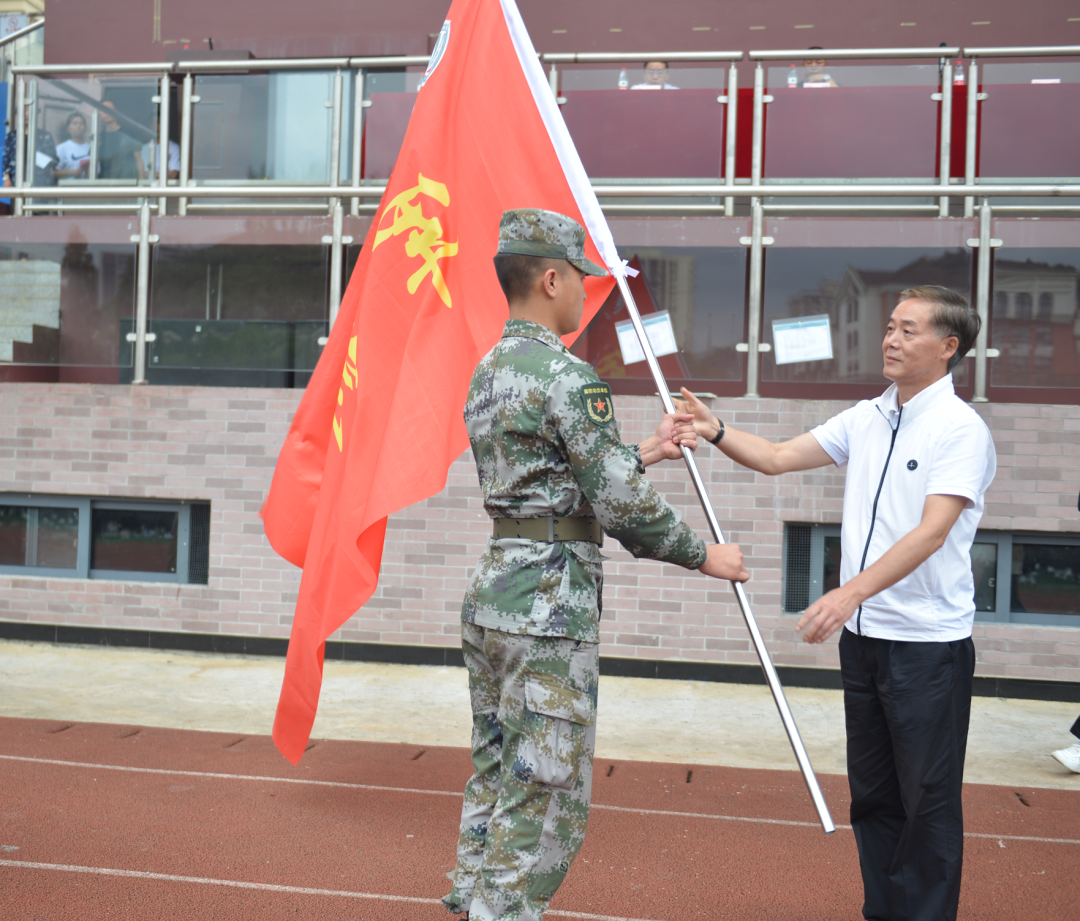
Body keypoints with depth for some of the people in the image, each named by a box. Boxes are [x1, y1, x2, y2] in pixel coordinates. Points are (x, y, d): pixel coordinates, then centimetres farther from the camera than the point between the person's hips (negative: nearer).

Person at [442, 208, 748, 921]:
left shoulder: (488, 374, 13)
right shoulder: (567, 376, -16)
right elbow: (620, 506, -16)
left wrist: (646, 452, 19)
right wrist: (705, 555, -2)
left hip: (489, 598, 9)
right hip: (549, 613, -9)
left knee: (494, 784, 17)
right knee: (545, 804, 0)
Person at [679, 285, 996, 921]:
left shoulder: (961, 429, -13)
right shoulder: (867, 419, 9)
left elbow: (932, 532, -24)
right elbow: (779, 457, 11)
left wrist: (852, 591, -34)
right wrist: (717, 431, -6)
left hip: (929, 644, -7)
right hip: (864, 637, 7)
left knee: (929, 802, 3)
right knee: (871, 795, 17)